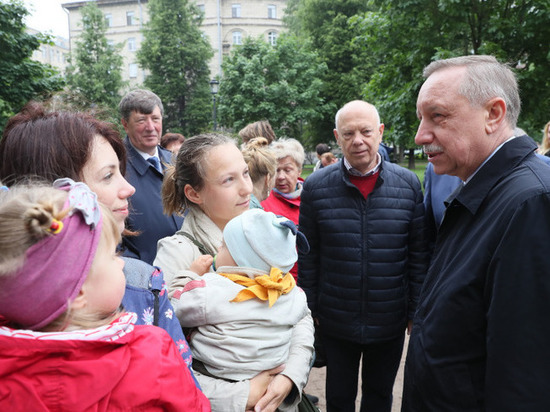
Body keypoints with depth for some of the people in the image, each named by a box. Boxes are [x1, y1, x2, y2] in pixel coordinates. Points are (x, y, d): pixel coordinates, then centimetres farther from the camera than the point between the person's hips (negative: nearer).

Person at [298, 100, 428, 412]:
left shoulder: (409, 184, -6)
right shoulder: (316, 187, -8)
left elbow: (419, 255, -1)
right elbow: (308, 257, -3)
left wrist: (417, 312, 0)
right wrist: (309, 310, -1)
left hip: (390, 323, 1)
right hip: (335, 322, 0)